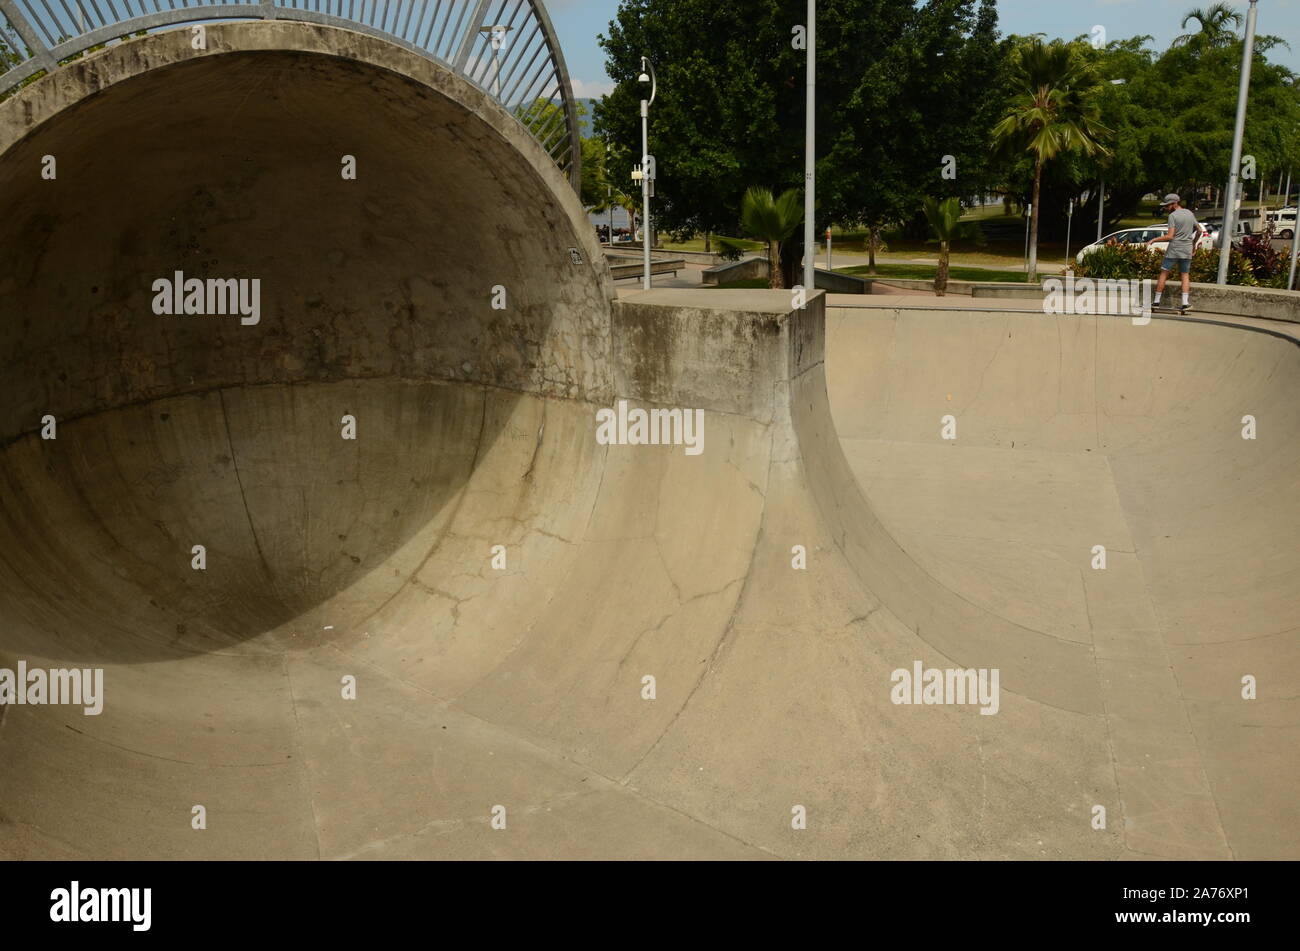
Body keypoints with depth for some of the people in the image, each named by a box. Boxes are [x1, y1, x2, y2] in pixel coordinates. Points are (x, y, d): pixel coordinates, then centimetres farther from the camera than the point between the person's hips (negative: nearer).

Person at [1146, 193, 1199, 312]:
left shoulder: (1173, 215, -10)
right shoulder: (1190, 214, 10)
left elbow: (1169, 236, -17)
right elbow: (1199, 230, 20)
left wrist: (1154, 239, -9)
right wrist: (1193, 242, 34)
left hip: (1173, 250, -5)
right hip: (1187, 251, 5)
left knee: (1163, 274, 4)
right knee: (1185, 275, 8)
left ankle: (1157, 301, 6)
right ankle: (1185, 303, -3)